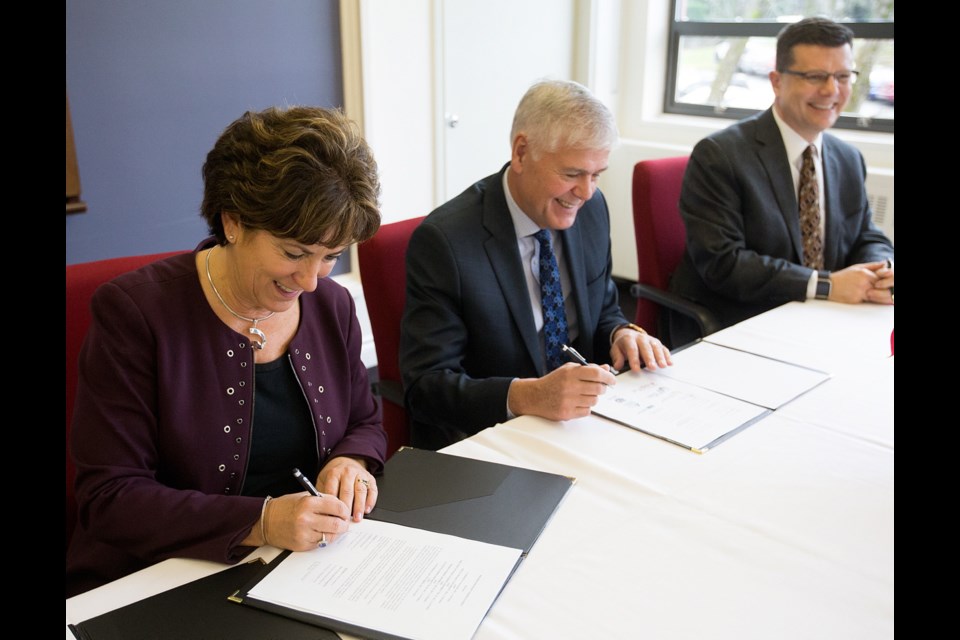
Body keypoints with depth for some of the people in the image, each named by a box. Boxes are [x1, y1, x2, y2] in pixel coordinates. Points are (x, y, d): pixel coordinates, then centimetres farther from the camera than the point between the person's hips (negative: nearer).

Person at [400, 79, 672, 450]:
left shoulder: (591, 209, 0)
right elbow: (426, 386, -20)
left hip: (579, 425, 6)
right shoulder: (443, 240, -19)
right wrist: (529, 396, -36)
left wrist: (622, 334, -9)